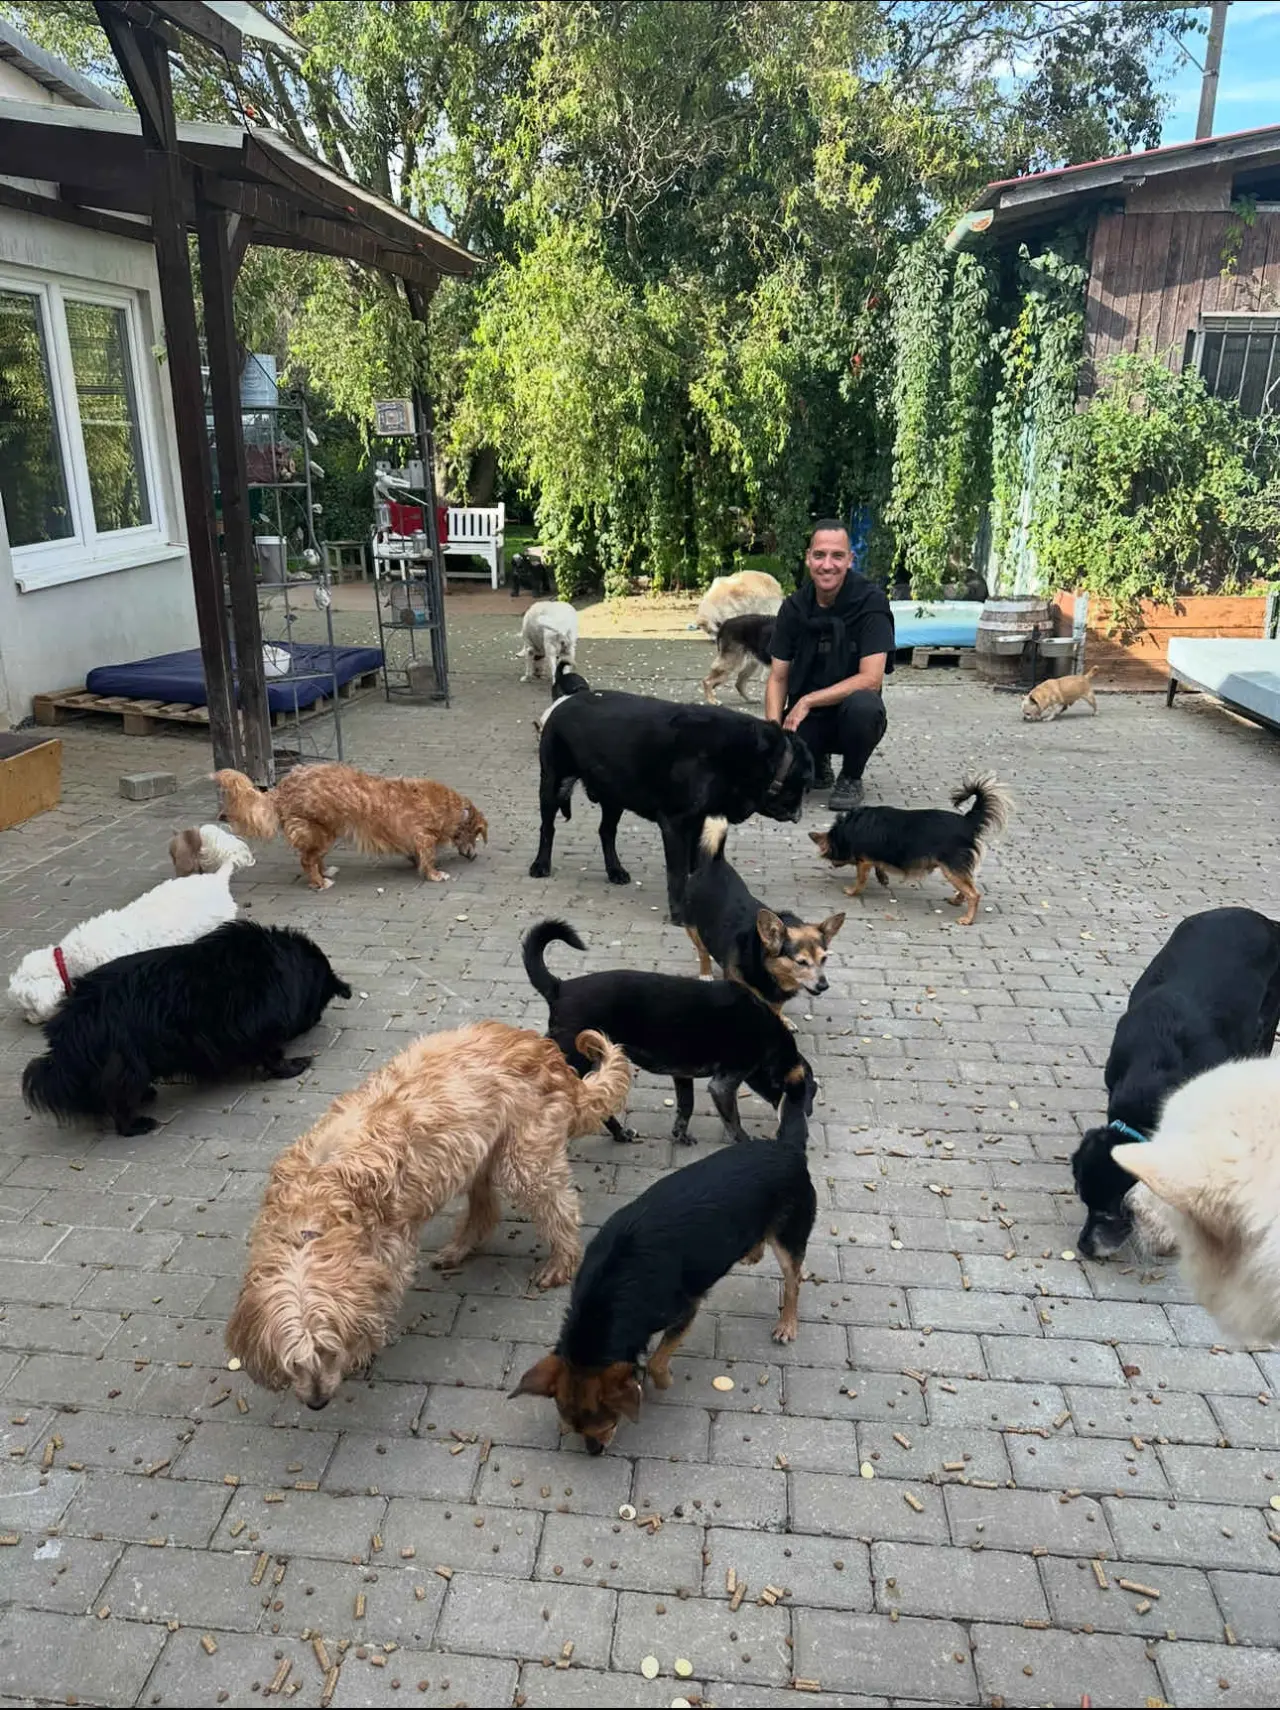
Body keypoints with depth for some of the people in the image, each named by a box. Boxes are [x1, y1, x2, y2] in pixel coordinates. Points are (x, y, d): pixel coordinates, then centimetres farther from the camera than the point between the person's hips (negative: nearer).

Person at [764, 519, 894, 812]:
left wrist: (808, 701, -25)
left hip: (850, 714, -3)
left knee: (862, 705, -38)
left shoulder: (870, 602, -15)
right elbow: (778, 678, -1)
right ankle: (817, 764, 14)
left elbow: (871, 678, -23)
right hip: (806, 717, 3)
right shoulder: (794, 607, -3)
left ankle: (851, 778, -7)